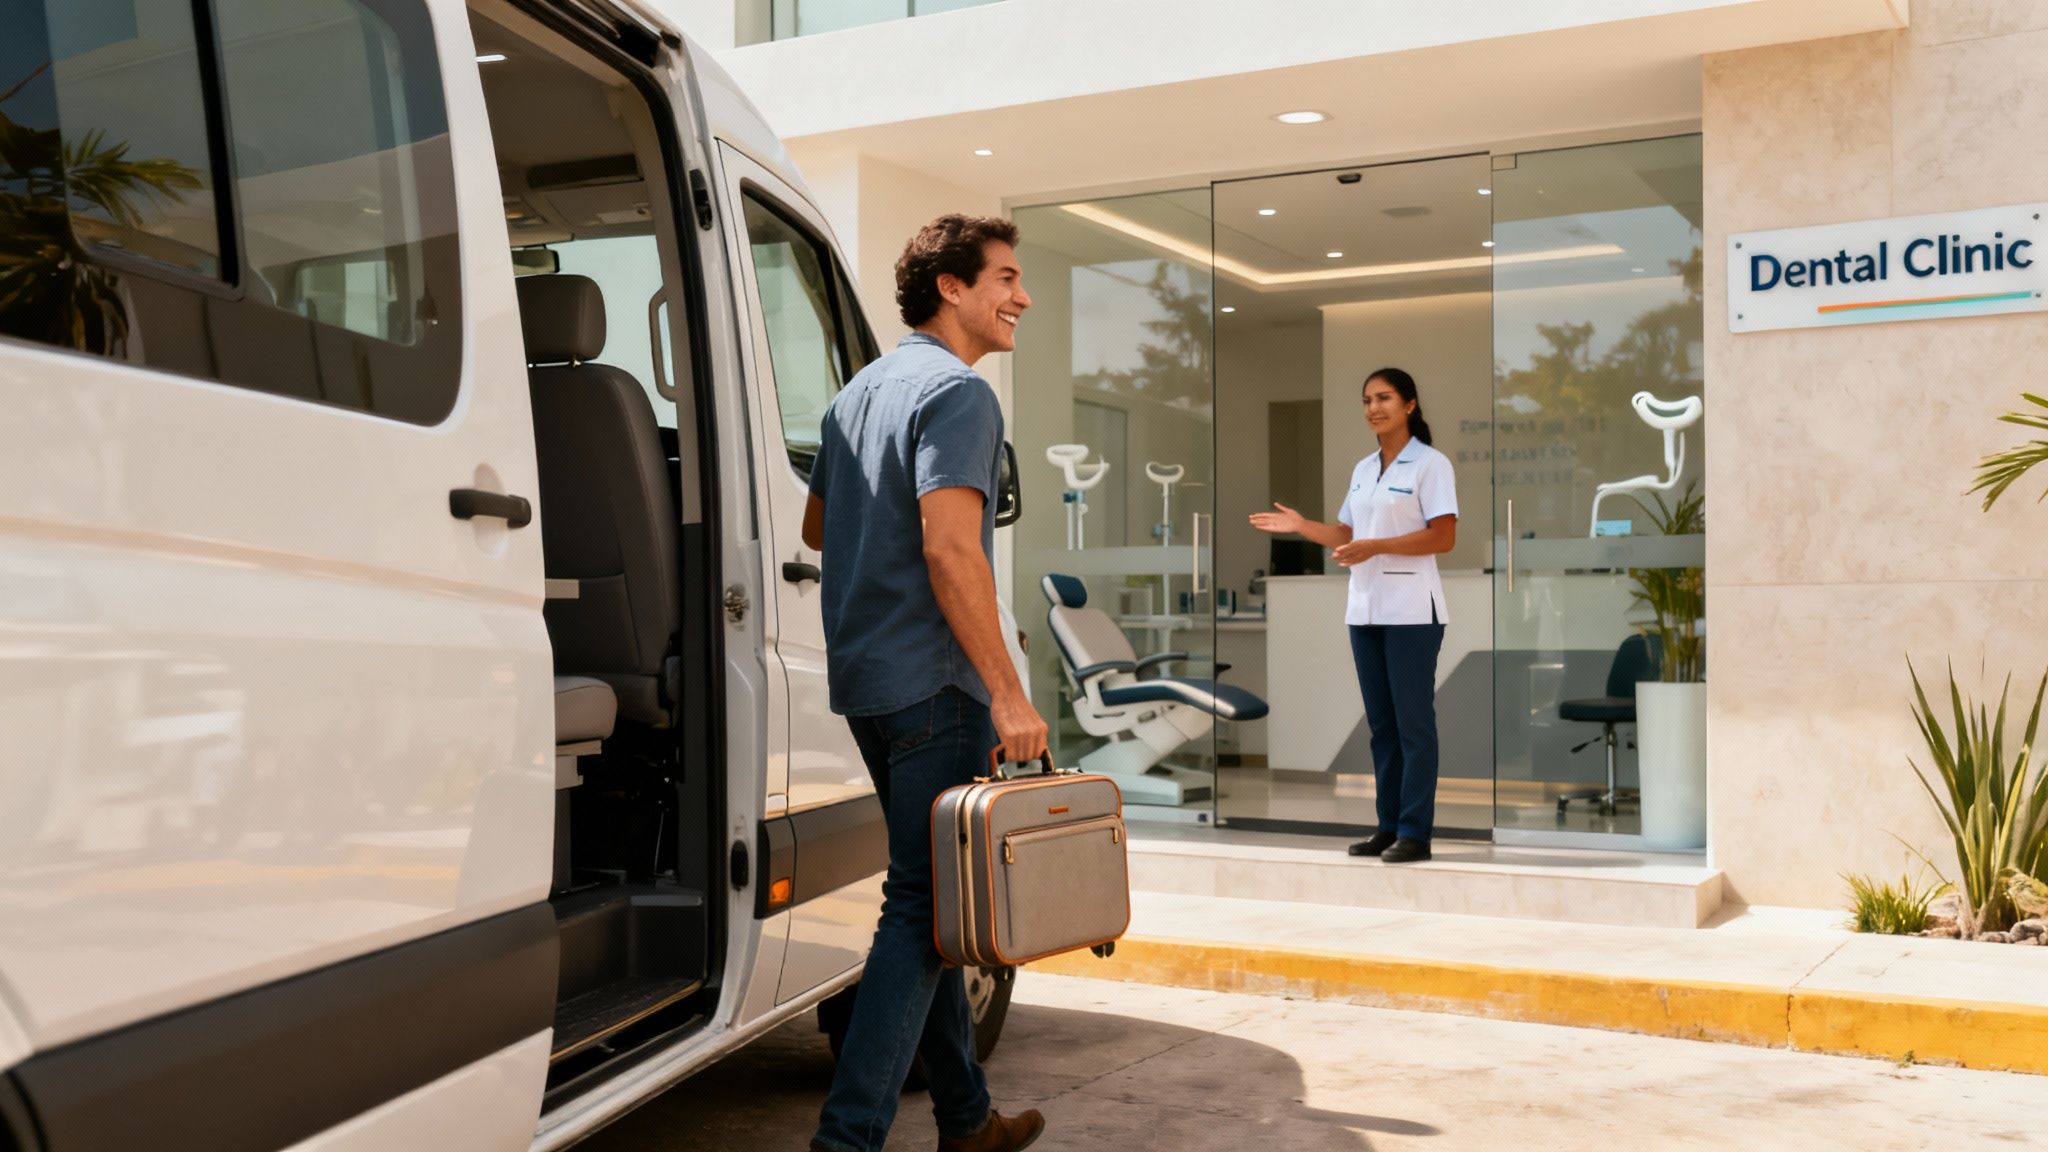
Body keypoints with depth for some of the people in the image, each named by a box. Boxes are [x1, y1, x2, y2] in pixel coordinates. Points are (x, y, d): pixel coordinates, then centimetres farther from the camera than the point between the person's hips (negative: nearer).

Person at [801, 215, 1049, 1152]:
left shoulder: (860, 392, 18)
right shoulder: (958, 392, -12)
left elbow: (815, 527, 27)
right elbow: (950, 550, -23)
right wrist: (1008, 695, -23)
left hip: (865, 679, 10)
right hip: (934, 683, -10)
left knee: (927, 895, 15)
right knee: (925, 903, -6)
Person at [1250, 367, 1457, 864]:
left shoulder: (1431, 464, -6)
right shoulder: (1363, 469, 15)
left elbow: (1444, 538, -13)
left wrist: (1376, 547, -21)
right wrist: (1300, 525, 5)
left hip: (1411, 610, -7)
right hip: (1365, 609, 7)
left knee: (1413, 721, -4)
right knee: (1381, 722, 9)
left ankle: (1416, 832, 0)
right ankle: (1389, 825, 15)